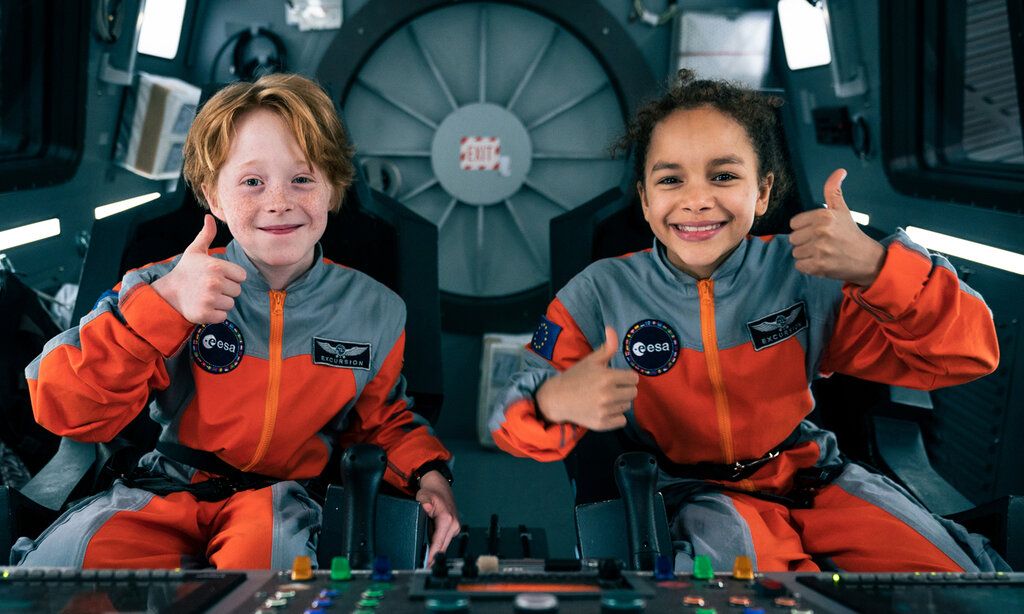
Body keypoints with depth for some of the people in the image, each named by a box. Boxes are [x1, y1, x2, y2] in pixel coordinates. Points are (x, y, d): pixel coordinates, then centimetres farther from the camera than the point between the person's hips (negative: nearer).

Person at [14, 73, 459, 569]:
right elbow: (65, 412, -14)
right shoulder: (166, 287, -5)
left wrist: (427, 473, 0)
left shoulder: (375, 313, 2)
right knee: (62, 557, -29)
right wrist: (162, 305, -25)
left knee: (269, 542, -37)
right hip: (166, 490, 1)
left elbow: (382, 419, 21)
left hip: (280, 496, 0)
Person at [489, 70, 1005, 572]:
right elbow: (513, 421, -10)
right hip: (690, 493, -1)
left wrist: (874, 266, -30)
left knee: (951, 566, -13)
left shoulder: (807, 272, -9)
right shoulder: (600, 294, -10)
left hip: (813, 477, 2)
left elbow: (965, 357, -11)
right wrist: (554, 402, -36)